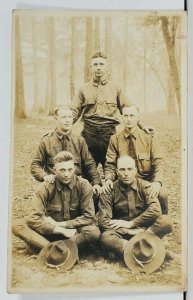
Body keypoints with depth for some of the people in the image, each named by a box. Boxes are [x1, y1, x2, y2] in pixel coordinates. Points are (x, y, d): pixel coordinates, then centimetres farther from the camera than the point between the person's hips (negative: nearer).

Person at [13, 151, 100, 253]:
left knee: (94, 231, -33)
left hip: (75, 232, -1)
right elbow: (34, 218, -17)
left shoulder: (84, 185, -10)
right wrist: (62, 230, -23)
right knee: (17, 225, -21)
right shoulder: (45, 187, -10)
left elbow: (89, 217, -12)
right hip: (51, 232, 1)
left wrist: (59, 224, -14)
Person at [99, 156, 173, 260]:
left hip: (144, 228, 1)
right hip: (121, 233, -1)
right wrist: (131, 232, -17)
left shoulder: (145, 186, 0)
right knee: (106, 237, -33)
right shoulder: (110, 191, -4)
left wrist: (130, 223, -15)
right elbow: (103, 220, -11)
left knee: (166, 221, -26)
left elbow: (155, 210, -15)